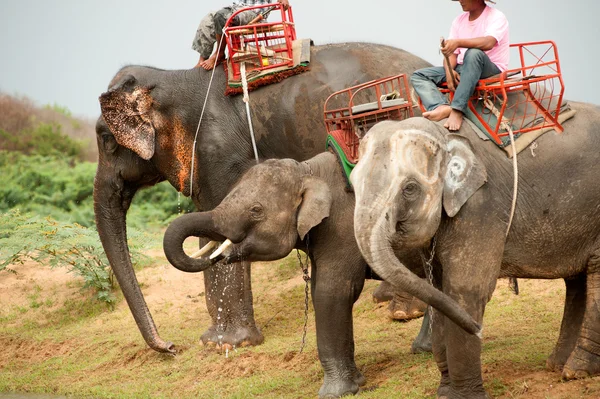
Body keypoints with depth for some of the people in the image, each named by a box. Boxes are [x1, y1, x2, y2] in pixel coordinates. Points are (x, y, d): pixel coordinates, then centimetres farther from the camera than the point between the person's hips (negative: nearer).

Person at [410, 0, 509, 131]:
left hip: (492, 69, -7)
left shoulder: (496, 17, -8)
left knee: (473, 53, -39)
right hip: (464, 69, 7)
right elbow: (451, 54, 5)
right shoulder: (459, 21, 12)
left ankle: (457, 110, -43)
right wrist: (449, 71, -18)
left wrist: (458, 42, -43)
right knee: (418, 76, -6)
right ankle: (442, 107, -36)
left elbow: (488, 43, -29)